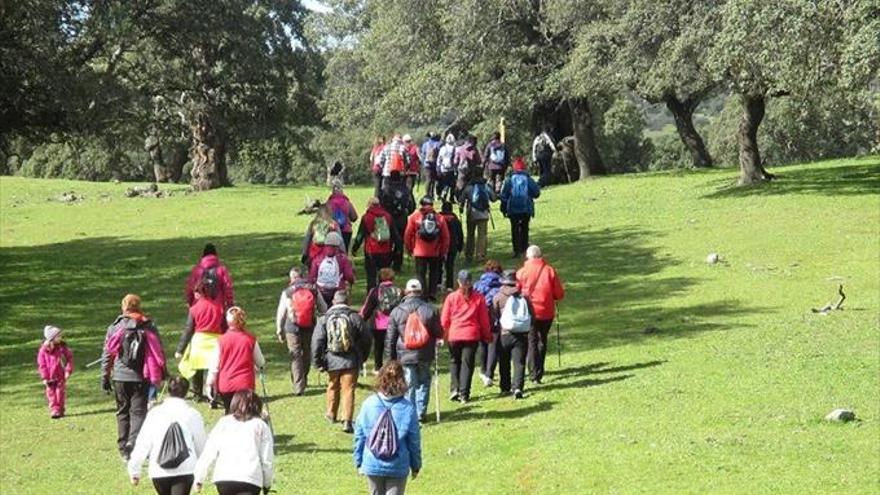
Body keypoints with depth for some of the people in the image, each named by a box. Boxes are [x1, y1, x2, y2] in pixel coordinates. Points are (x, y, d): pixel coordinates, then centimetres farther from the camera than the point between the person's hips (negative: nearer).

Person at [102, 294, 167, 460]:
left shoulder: (115, 328, 0)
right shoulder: (149, 327, -1)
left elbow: (107, 355, 2)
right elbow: (159, 352, 2)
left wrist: (105, 378, 9)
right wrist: (163, 373, 14)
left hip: (120, 378, 1)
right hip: (142, 378, -1)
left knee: (123, 411, 14)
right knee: (138, 412, -1)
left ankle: (124, 449, 15)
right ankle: (134, 443, -23)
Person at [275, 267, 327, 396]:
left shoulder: (287, 292, -2)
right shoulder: (314, 289, 0)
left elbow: (280, 314, 3)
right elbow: (323, 309, 4)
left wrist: (279, 331, 14)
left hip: (292, 328, -2)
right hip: (310, 327, 2)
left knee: (295, 356, 1)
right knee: (307, 354, 19)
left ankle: (298, 386, -8)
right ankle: (303, 380, 33)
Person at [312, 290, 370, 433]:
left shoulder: (324, 318, -2)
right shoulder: (354, 317, -4)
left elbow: (317, 341, -4)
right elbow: (365, 339, 2)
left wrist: (318, 362, 3)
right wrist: (362, 357, 18)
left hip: (332, 361, 2)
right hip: (351, 361, -2)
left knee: (333, 387, 22)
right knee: (348, 390, -1)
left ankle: (331, 414, 38)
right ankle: (347, 421, -11)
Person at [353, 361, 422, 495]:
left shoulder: (368, 404, -8)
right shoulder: (407, 407, -11)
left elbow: (359, 436, 0)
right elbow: (414, 440, -3)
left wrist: (359, 462, 12)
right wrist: (416, 465, 10)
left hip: (372, 465, 2)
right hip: (398, 466, -2)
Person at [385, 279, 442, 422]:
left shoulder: (397, 312, -3)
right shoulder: (430, 309, -6)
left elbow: (390, 338, 1)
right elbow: (439, 333, 2)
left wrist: (391, 356, 11)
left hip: (405, 356, 0)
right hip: (425, 355, 0)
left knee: (409, 386, 6)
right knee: (424, 383, 13)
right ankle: (421, 413, 9)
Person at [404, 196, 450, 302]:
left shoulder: (414, 217, -5)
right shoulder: (439, 218, -1)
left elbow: (408, 235, -2)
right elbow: (445, 237, 1)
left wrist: (409, 249, 11)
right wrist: (443, 251, 11)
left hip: (420, 252, -2)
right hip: (435, 253, 2)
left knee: (420, 273, 4)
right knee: (434, 273, 17)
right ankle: (432, 294, 16)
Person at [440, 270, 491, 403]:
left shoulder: (451, 297, -3)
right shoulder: (478, 298, -1)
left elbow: (444, 319, 2)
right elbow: (484, 319, 4)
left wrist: (444, 335, 16)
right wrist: (487, 336, 16)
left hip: (454, 335, 0)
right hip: (472, 335, 0)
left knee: (454, 361, 16)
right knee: (467, 363, 4)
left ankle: (454, 389, 2)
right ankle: (464, 394, 0)